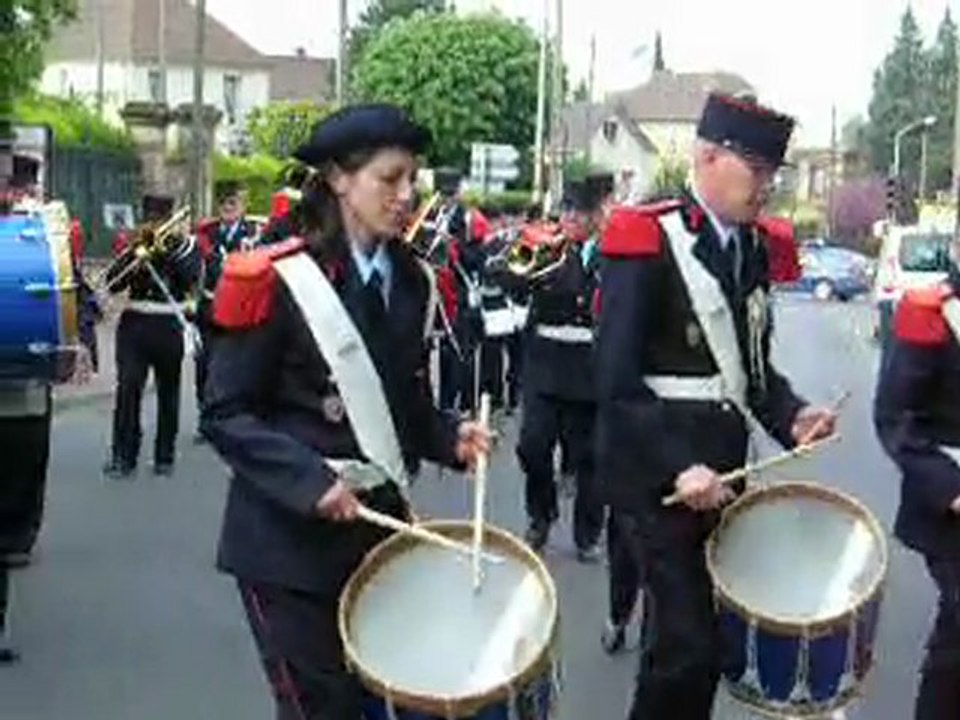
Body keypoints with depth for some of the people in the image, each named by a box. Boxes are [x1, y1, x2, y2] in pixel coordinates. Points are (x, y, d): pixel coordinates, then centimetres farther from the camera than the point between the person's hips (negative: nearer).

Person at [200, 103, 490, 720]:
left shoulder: (413, 283, 7)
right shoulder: (277, 281, -13)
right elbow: (226, 415, -13)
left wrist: (450, 438, -4)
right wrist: (308, 482, -24)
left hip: (380, 525, 6)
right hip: (291, 538, -6)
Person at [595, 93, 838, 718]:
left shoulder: (753, 247, 10)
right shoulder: (647, 241, -13)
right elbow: (617, 384, -18)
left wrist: (791, 416, -2)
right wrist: (677, 468, -23)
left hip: (721, 466, 8)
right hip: (655, 469, -8)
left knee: (693, 631, 18)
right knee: (691, 643, -9)